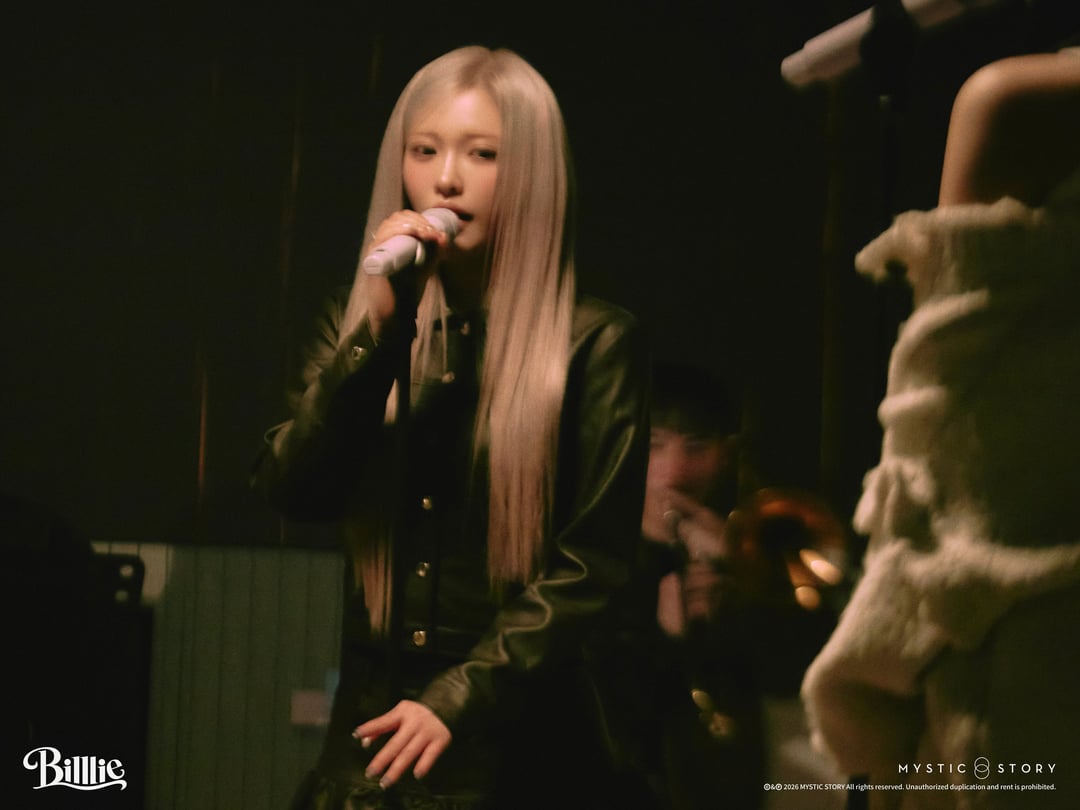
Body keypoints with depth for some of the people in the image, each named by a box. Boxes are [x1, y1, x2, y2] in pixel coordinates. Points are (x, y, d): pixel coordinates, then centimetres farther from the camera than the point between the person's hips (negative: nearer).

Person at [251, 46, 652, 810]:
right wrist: (377, 330, -14)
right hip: (372, 726, 4)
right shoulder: (364, 323, 9)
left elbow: (594, 562, -8)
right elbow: (294, 492, -4)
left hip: (519, 741, -3)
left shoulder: (596, 341, -4)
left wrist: (459, 699, -14)